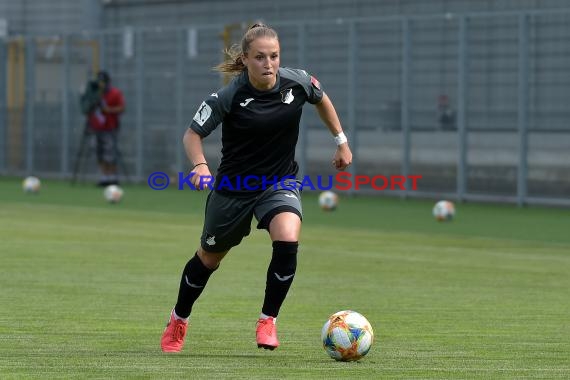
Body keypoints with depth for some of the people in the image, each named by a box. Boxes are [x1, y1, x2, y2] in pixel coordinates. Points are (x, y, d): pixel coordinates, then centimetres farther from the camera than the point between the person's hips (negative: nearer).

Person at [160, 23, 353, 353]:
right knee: (210, 257, 16)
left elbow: (321, 99, 10)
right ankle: (179, 320, 43)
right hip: (235, 186, -1)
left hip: (281, 181, 1)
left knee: (287, 240, -28)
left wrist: (341, 141, 14)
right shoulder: (228, 97, -23)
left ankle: (268, 320, -8)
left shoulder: (298, 83, -14)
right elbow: (193, 134, -14)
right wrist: (200, 164, -34)